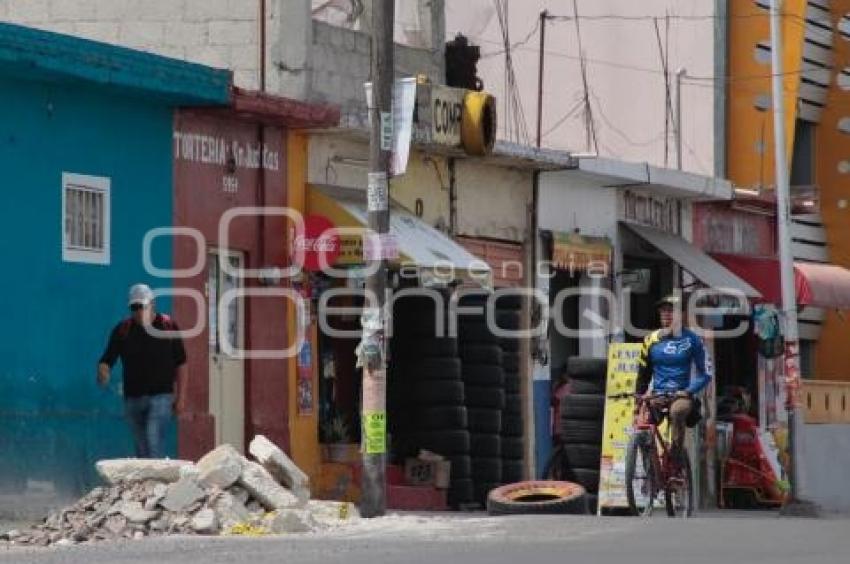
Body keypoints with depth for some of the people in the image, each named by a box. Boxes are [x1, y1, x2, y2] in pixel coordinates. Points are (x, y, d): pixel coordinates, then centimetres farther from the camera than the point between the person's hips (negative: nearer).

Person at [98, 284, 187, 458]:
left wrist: (180, 396, 0)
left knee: (154, 441, -18)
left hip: (160, 396, -4)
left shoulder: (168, 326, -1)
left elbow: (180, 364, 4)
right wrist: (103, 371, -24)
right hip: (132, 397, 4)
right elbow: (107, 359, 1)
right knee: (141, 448, 9)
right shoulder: (122, 330, 3)